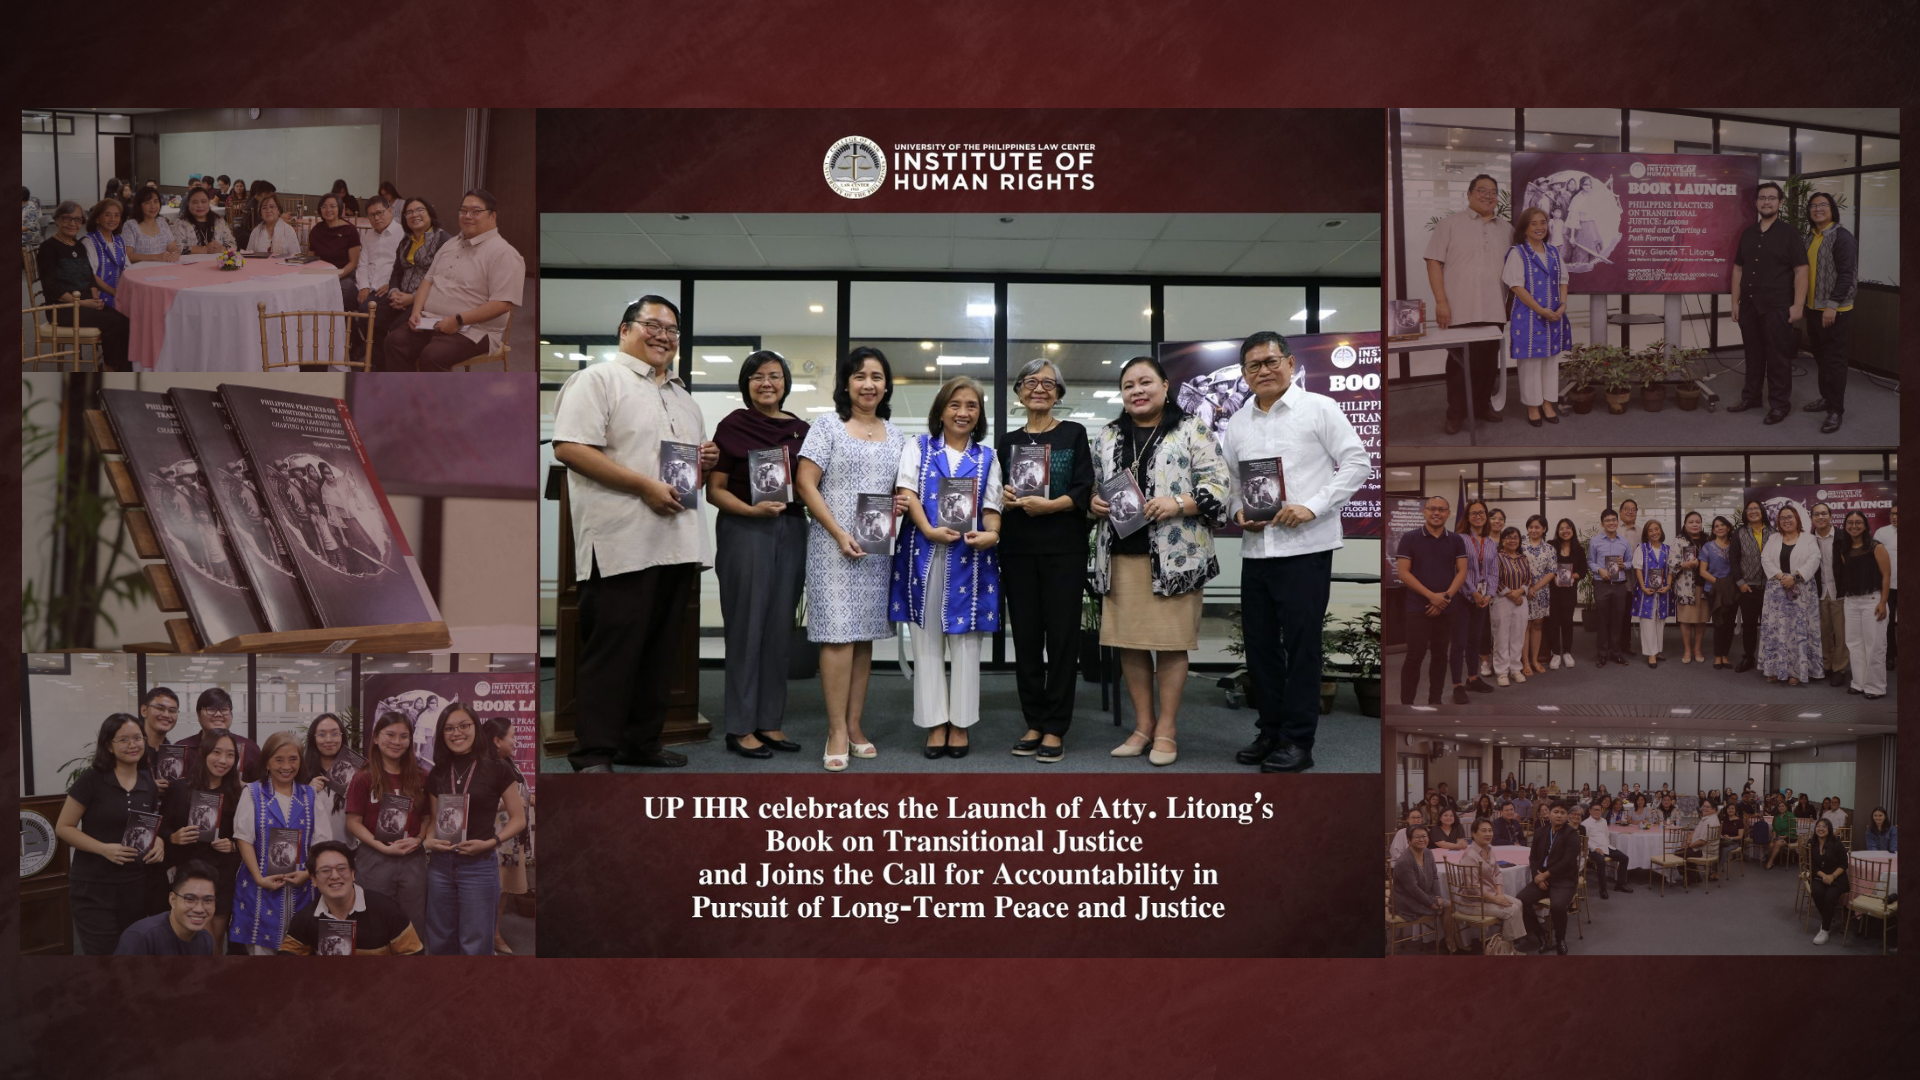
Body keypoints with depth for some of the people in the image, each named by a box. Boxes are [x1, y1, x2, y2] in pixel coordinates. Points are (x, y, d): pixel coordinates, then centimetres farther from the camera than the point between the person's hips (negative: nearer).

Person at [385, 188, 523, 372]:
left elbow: (502, 304, -19)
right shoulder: (450, 245, 19)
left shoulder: (503, 253, -9)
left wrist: (458, 320, -21)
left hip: (472, 331, -8)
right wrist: (416, 311, 5)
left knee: (432, 355, -31)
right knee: (396, 340, -15)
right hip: (431, 323, 8)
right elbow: (428, 279, 24)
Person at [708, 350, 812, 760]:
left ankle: (770, 722, 18)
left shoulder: (800, 430, 10)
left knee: (780, 629, 8)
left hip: (791, 532, 5)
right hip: (745, 531, -4)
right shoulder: (733, 426, -2)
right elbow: (714, 490, -5)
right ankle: (741, 728, 6)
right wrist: (751, 509, -19)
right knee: (747, 629, -2)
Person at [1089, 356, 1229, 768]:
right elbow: (1091, 483, 19)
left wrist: (1178, 505, -19)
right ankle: (1143, 725, 20)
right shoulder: (1108, 436, 13)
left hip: (1173, 556, -4)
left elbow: (1217, 485, -6)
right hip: (1121, 555, 5)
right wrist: (1094, 501, -2)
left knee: (1171, 642, 1)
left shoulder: (1191, 431, -1)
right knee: (1129, 641, 8)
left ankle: (1166, 729, 11)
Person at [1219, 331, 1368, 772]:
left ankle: (1298, 742, 7)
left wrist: (1313, 507, -14)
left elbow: (1357, 463, -5)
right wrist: (1239, 513, -1)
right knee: (1259, 644, 10)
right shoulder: (1237, 422, 13)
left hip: (1305, 546, -5)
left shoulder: (1319, 408, -1)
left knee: (1301, 645, -2)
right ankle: (1270, 731, 23)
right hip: (1255, 549, 5)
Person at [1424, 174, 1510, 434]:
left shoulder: (1506, 229, 15)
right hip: (1459, 311, -4)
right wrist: (1441, 301, -13)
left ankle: (1483, 405, 24)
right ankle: (1456, 413, 10)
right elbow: (1433, 261, -5)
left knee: (1488, 361, 9)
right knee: (1459, 361, 0)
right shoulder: (1450, 223, 2)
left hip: (1494, 311, 4)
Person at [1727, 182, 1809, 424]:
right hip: (1749, 305, 5)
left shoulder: (1788, 233, -2)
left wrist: (1797, 305, -12)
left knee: (1778, 358, 0)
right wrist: (1735, 301, 9)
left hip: (1776, 308, -5)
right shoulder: (1747, 233, 12)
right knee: (1753, 354, 13)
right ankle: (1751, 397, 24)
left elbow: (1801, 271, -6)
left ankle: (1779, 404, 7)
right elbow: (1738, 268, 15)